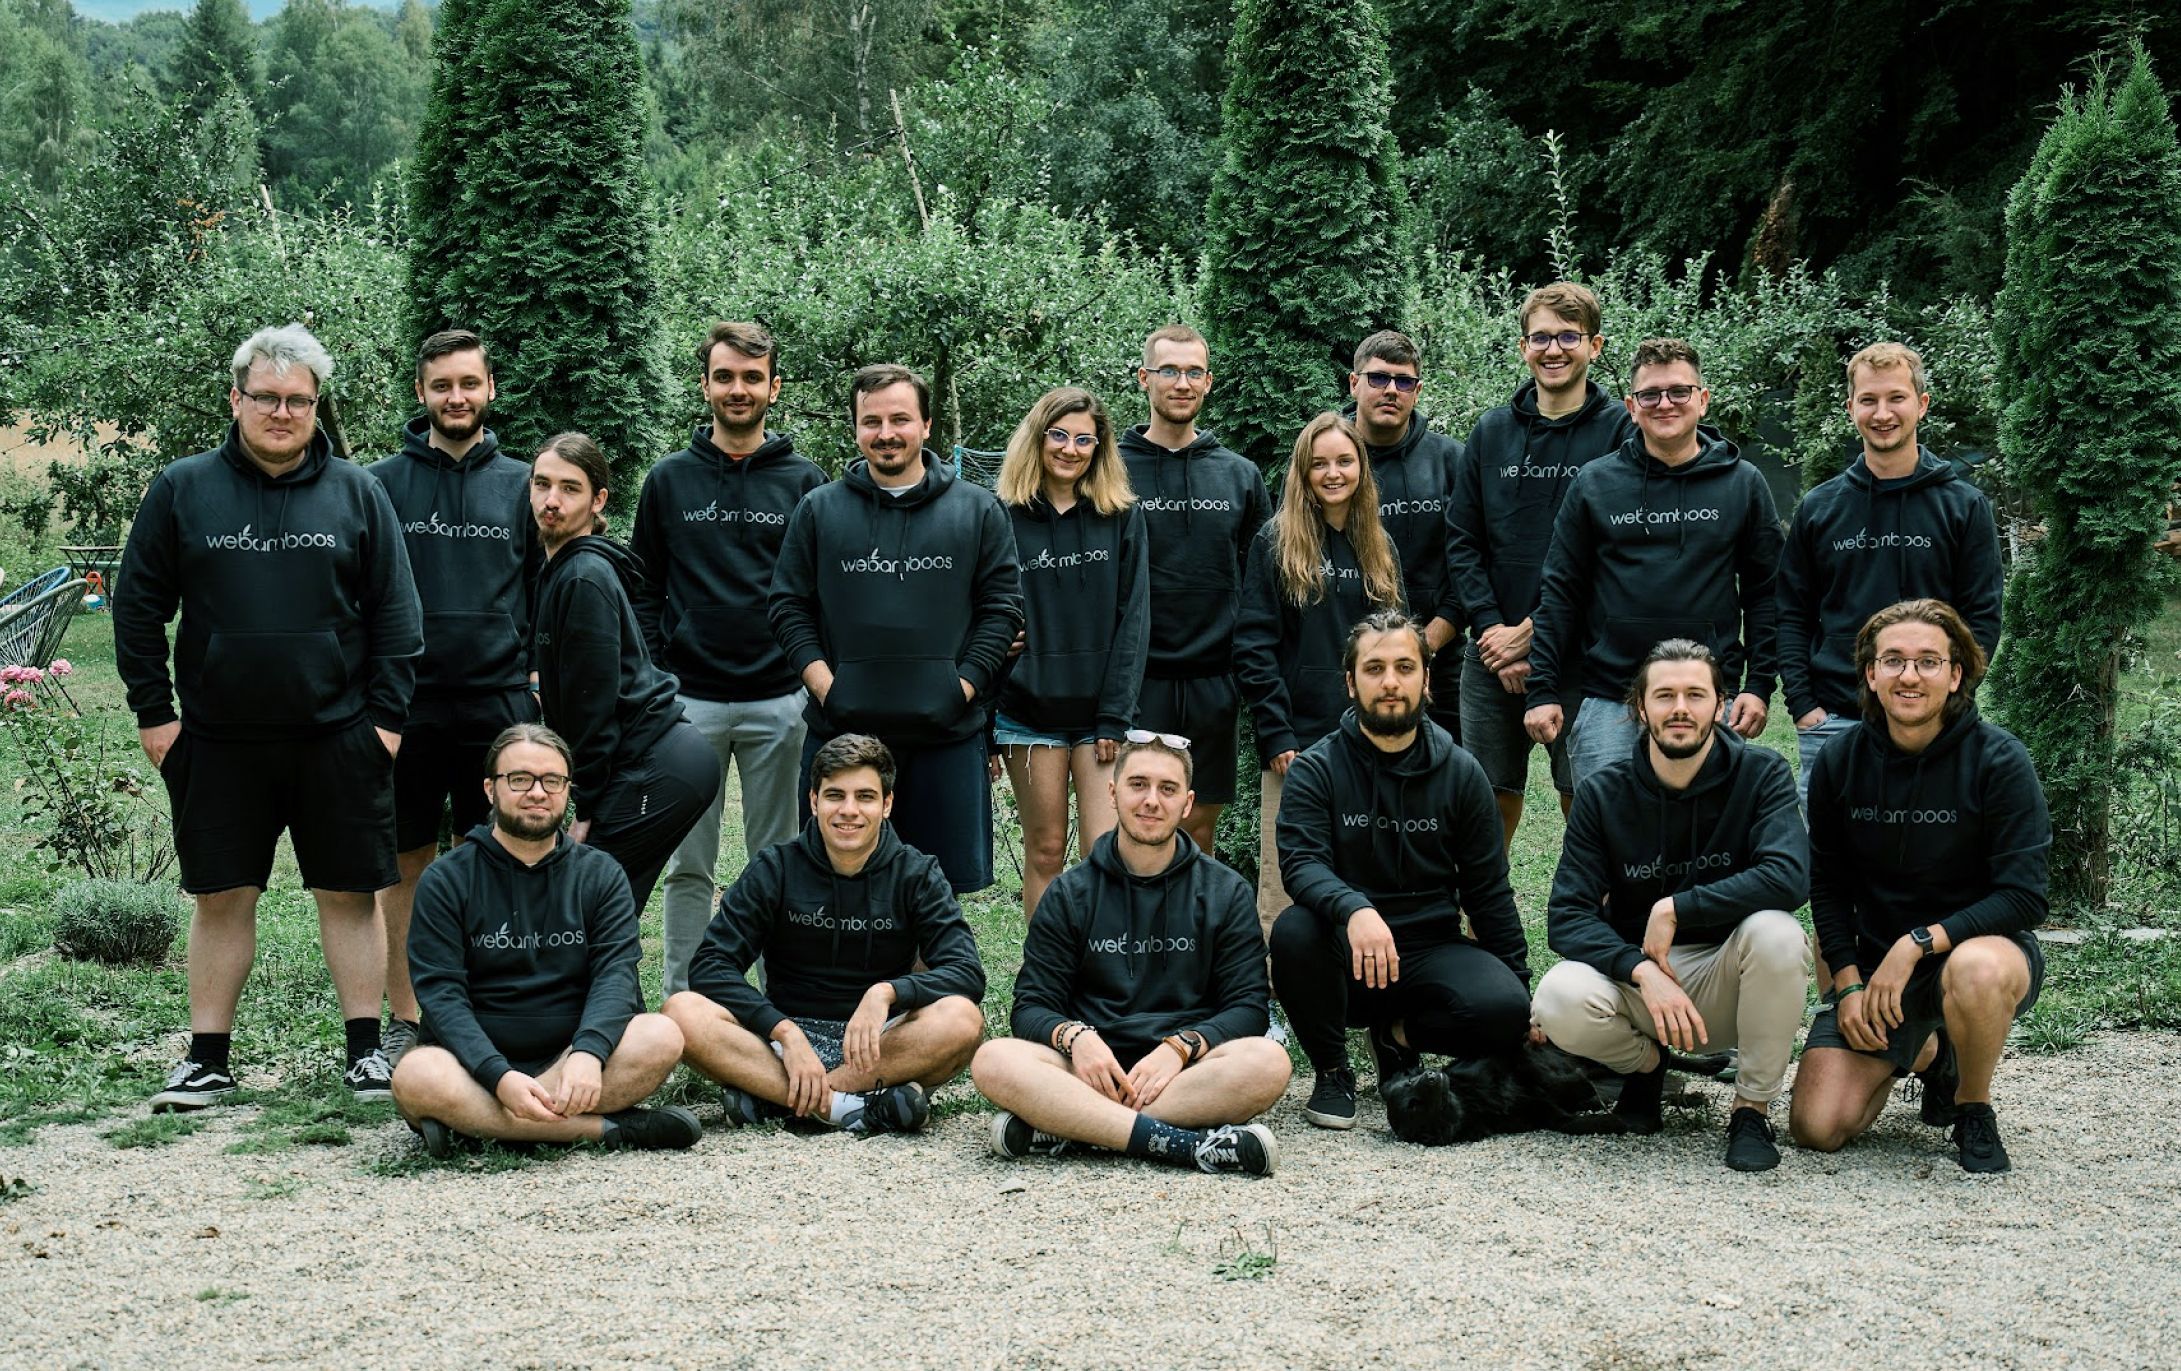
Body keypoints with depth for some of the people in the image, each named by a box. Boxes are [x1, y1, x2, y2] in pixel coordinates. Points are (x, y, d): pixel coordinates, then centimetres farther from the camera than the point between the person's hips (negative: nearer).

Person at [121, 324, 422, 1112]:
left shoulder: (357, 495, 4)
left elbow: (395, 615, 5)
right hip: (218, 742, 0)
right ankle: (207, 1059, 15)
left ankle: (365, 1050, 13)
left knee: (349, 894, 4)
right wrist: (152, 713, 0)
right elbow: (138, 606, 6)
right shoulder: (182, 491, 3)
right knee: (222, 898, 7)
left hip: (337, 740, 0)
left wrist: (387, 715, -1)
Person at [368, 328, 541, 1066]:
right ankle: (404, 1020, 14)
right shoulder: (383, 483, 4)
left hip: (499, 703, 1)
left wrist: (539, 674, 4)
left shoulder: (519, 485, 8)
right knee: (406, 866, 5)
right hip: (408, 706, -1)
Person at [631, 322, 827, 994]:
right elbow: (644, 589, 8)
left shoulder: (805, 482, 5)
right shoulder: (669, 480, 6)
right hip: (689, 699, 0)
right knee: (688, 867, 5)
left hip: (780, 700, 0)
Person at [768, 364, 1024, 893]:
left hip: (948, 734, 0)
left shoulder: (978, 510, 7)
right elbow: (787, 605, 9)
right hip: (841, 728, 0)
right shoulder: (818, 510, 8)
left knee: (943, 892, 5)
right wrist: (824, 685, -4)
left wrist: (963, 687, -6)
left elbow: (1003, 606, 5)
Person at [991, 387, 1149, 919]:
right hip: (1029, 711, 0)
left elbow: (1133, 618, 1)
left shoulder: (1122, 516, 5)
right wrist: (982, 725, -1)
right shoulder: (1006, 517, 2)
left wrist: (1115, 716, -6)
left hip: (1100, 712, 0)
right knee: (1045, 851, 5)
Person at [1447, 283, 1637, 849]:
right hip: (1492, 654, 3)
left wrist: (1536, 630, -12)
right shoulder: (1492, 431, 11)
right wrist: (1491, 628, -6)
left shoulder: (1620, 430, -2)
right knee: (1490, 802, 7)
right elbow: (1461, 541, 8)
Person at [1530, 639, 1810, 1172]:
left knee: (1777, 932, -34)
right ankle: (1645, 1063, 8)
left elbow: (1788, 877, -26)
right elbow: (1567, 915, -10)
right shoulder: (1603, 794, -3)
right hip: (1634, 974, 1)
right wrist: (1643, 970, -28)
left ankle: (1753, 1108, -11)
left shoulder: (1761, 774, -8)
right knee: (1559, 999, -30)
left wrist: (1674, 909, -24)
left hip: (1728, 982, -1)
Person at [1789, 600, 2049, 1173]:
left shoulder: (1998, 760, -14)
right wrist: (1849, 983, -6)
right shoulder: (1839, 761, -3)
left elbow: (2024, 897, -17)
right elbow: (1827, 885, 6)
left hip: (1982, 944, -4)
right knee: (1816, 1126, -12)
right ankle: (1923, 1054, 23)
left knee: (1976, 970, -42)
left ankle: (1974, 1106, -9)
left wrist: (1918, 943, -24)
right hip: (1876, 959, 4)